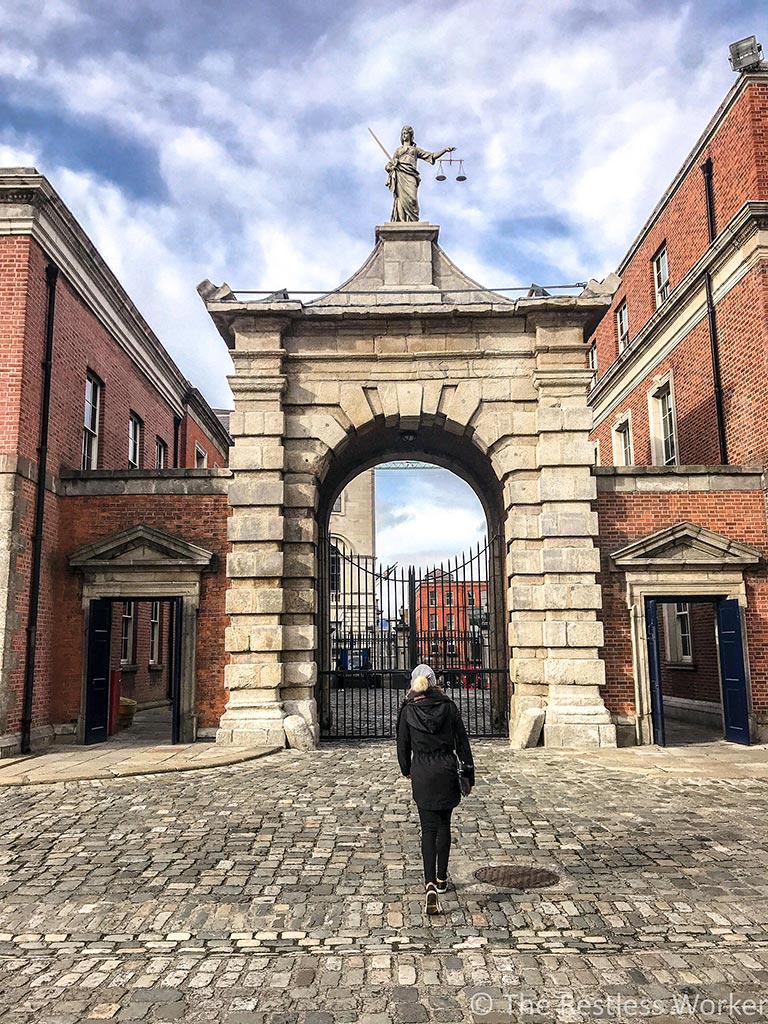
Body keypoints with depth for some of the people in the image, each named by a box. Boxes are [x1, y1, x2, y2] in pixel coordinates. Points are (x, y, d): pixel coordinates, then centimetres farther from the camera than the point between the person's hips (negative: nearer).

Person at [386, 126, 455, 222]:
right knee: (401, 199, -16)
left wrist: (445, 150, 8)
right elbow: (389, 165, 26)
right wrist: (391, 167, 1)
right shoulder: (398, 149, 30)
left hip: (410, 176, -1)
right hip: (399, 176, 1)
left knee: (411, 199, -21)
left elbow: (431, 156, 19)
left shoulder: (415, 149, 26)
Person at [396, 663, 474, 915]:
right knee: (444, 825, 18)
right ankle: (441, 879, 28)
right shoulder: (448, 706, -3)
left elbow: (403, 744, 3)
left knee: (429, 828, 2)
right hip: (447, 771, 2)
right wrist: (469, 774, 8)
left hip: (422, 774, -2)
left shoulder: (407, 710, -6)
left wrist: (406, 770, 20)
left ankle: (431, 884, -13)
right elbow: (462, 742, 0)